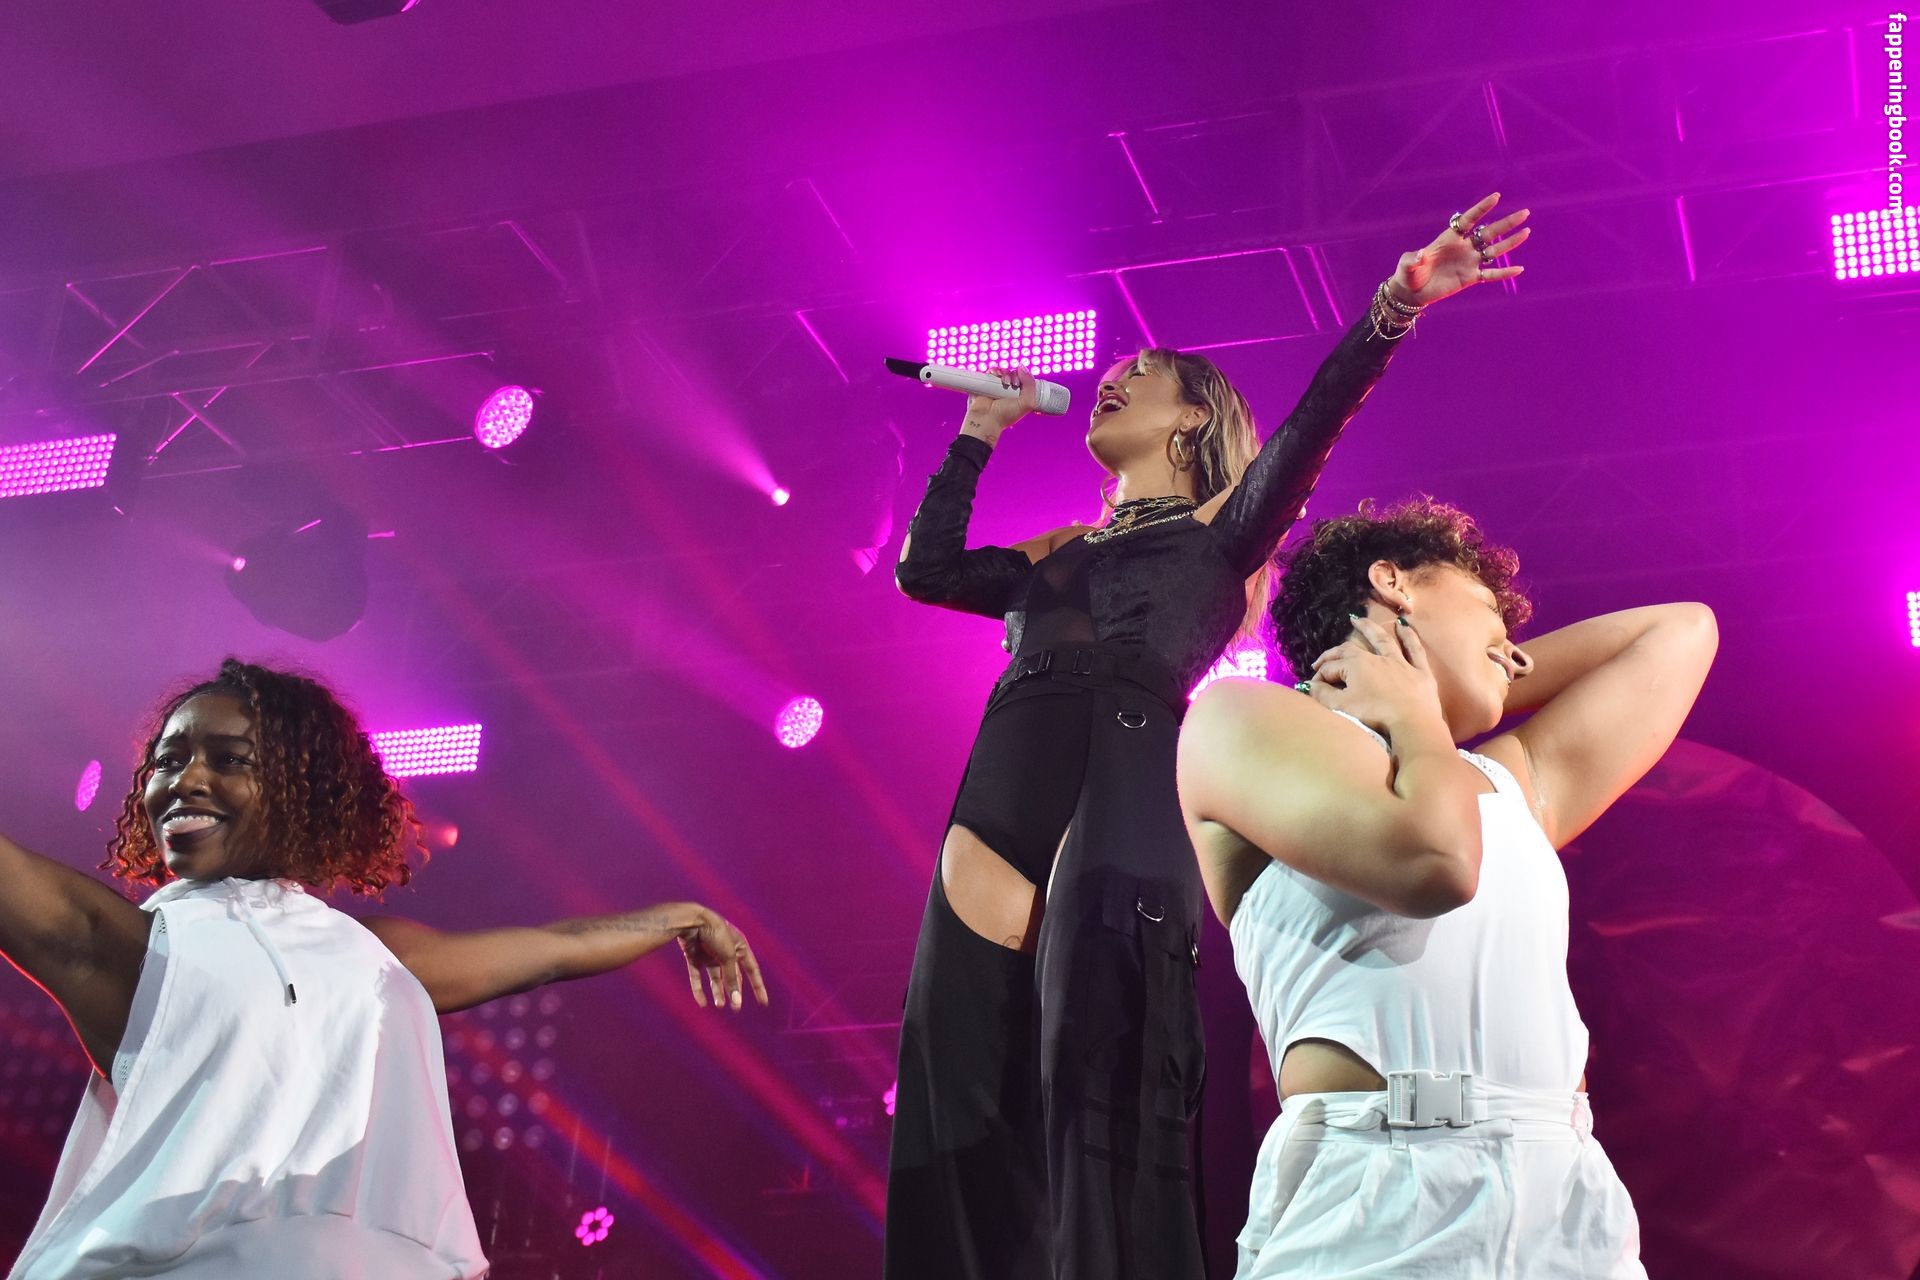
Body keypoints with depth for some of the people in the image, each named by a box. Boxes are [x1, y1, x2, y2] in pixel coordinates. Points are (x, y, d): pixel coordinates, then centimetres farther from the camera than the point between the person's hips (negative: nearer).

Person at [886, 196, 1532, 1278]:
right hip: (993, 840, 5)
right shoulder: (1061, 556, 31)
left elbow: (1310, 428, 0)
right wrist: (984, 430, 35)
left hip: (1123, 830, -5)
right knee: (983, 1155, -1)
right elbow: (927, 568, 30)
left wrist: (1394, 306, -15)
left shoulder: (1221, 530, 16)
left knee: (1110, 1141, -14)